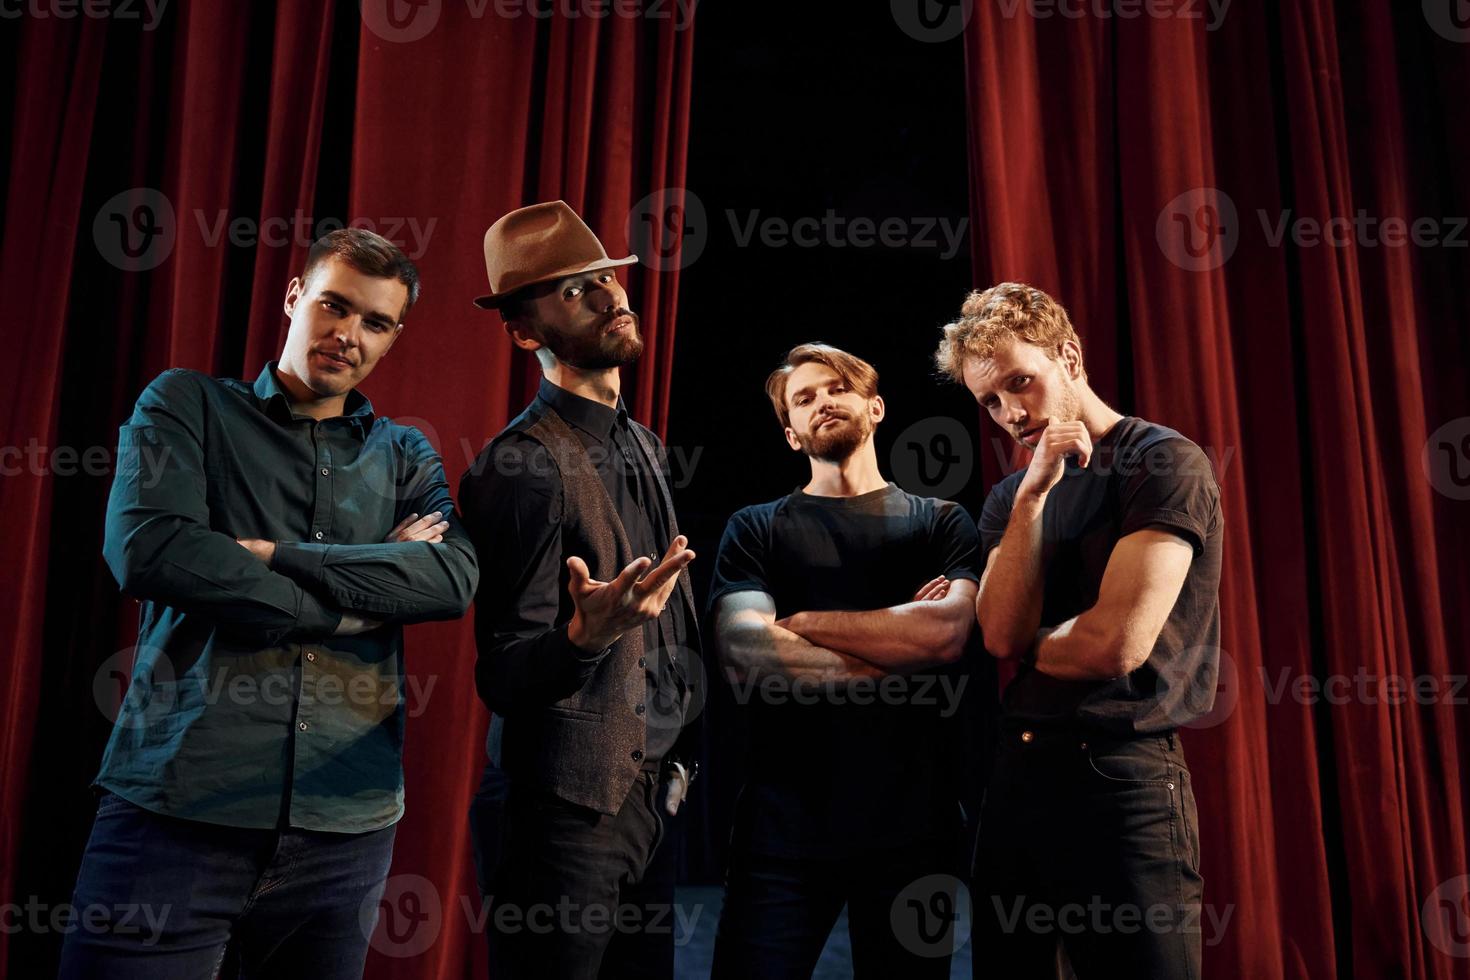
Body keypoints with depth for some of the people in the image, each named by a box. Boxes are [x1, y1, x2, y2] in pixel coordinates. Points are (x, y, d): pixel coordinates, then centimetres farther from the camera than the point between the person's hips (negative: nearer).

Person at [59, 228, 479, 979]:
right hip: (178, 805, -2)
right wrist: (365, 596, -9)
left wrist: (276, 555, -13)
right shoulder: (186, 403, 6)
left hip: (346, 824, 3)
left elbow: (455, 579, -6)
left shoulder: (405, 455, 13)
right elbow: (145, 550, -12)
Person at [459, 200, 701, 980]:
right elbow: (501, 679, -17)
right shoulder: (521, 465, -17)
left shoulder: (642, 447, 9)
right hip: (567, 810, -7)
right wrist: (586, 635, -37)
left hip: (652, 800, 8)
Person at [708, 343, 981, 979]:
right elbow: (746, 658, -11)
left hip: (913, 824, 1)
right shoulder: (755, 529, 7)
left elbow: (948, 631, -12)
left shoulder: (940, 522, 8)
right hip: (784, 825, 0)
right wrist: (903, 646, -9)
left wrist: (802, 622, -7)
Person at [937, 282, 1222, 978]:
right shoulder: (1011, 496, 12)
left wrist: (1024, 648, 1)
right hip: (1017, 771, 6)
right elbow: (1002, 635, -4)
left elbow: (1119, 641, -17)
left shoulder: (1164, 463, -7)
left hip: (1119, 777, -6)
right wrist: (1033, 494, -9)